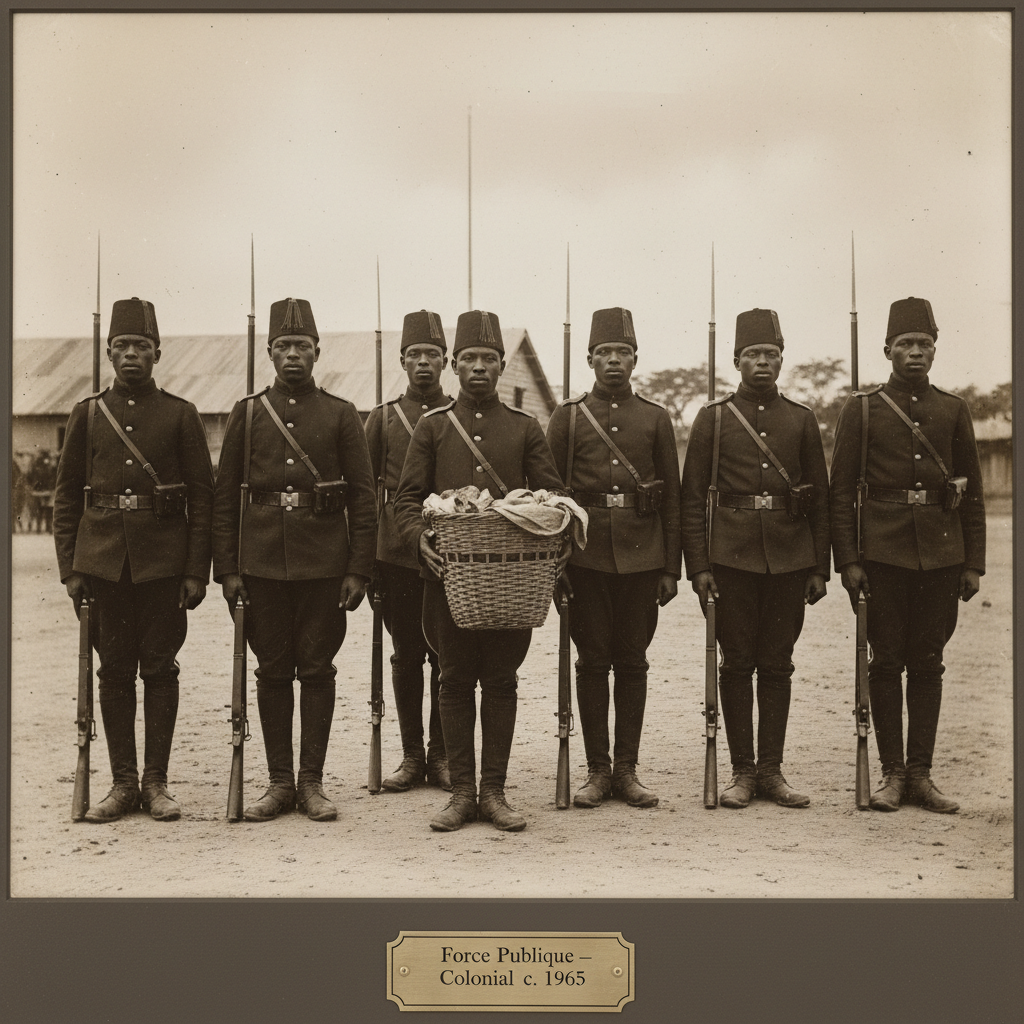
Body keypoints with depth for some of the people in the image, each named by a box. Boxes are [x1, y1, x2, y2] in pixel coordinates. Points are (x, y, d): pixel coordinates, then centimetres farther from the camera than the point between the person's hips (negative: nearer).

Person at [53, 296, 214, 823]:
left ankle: (156, 782, 14)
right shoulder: (87, 413, 7)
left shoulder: (181, 415, 2)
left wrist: (197, 571, -5)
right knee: (115, 670, 6)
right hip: (103, 561, 2)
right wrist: (70, 569, 2)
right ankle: (123, 783, 15)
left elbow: (202, 497, 1)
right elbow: (66, 496, 9)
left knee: (160, 668, 4)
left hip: (163, 561, -1)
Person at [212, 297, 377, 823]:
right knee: (272, 671, 6)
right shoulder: (247, 413, 7)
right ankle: (280, 782, 16)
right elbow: (224, 496, 6)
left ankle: (312, 782, 13)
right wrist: (226, 569, -1)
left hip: (323, 564, -1)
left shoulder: (341, 415, 4)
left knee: (317, 670, 4)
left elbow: (363, 497, 2)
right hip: (263, 563, 1)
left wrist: (359, 570, -5)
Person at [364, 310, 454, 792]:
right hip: (398, 554, 1)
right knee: (406, 657, 6)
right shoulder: (382, 418, 8)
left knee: (446, 657, 3)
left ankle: (441, 755, 14)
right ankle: (411, 756, 16)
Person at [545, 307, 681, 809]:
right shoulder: (567, 417, 5)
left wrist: (671, 568, 3)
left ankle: (627, 769, 14)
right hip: (586, 556, -1)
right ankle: (597, 770, 12)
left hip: (640, 557, 1)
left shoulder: (655, 418, 8)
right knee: (592, 662, 3)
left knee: (632, 661, 6)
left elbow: (672, 498, 7)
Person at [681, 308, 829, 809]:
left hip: (789, 560, 2)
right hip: (732, 558, -2)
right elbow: (692, 498, 1)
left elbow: (820, 498, 10)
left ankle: (771, 771, 14)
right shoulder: (713, 417, 3)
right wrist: (698, 565, -6)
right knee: (737, 663, 3)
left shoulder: (802, 420, 9)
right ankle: (742, 771, 12)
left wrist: (820, 569, 5)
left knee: (777, 664, 6)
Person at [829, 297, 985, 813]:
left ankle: (921, 774, 13)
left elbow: (973, 494, 10)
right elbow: (840, 491, 0)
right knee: (885, 662, 2)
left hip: (941, 555, 2)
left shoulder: (953, 410, 8)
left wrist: (973, 563, 4)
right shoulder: (861, 409, 2)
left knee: (927, 663, 6)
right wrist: (847, 560, -6)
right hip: (882, 554, -2)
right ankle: (893, 773, 12)